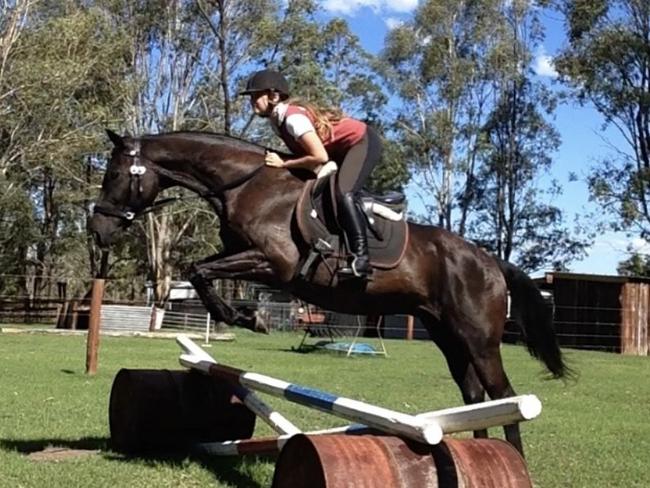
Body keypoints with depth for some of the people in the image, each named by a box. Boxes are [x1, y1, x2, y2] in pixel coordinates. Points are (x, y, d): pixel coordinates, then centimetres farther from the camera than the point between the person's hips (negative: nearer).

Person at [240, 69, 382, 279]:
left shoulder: (292, 117, -28)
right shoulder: (277, 120, 0)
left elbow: (320, 157, -33)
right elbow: (303, 150, 13)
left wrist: (284, 164, -24)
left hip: (363, 142, -10)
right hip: (341, 148, 10)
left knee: (343, 194, -27)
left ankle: (361, 257, -27)